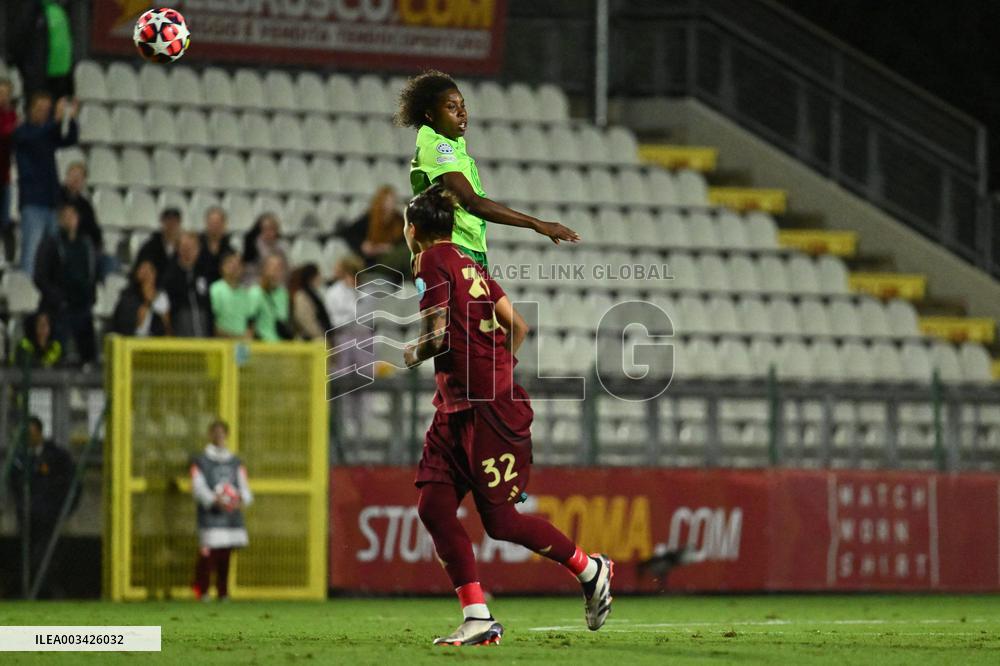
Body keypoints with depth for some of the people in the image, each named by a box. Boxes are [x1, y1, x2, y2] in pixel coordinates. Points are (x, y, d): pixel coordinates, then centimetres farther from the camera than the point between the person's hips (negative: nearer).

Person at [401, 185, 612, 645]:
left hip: (490, 411, -9)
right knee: (433, 507, 0)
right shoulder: (469, 264, 17)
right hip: (457, 409, 9)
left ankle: (590, 570, 15)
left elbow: (438, 336, -19)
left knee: (500, 521, -3)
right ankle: (477, 619, -3)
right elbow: (516, 326, 17)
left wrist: (412, 356, 1)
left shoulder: (432, 262, -10)